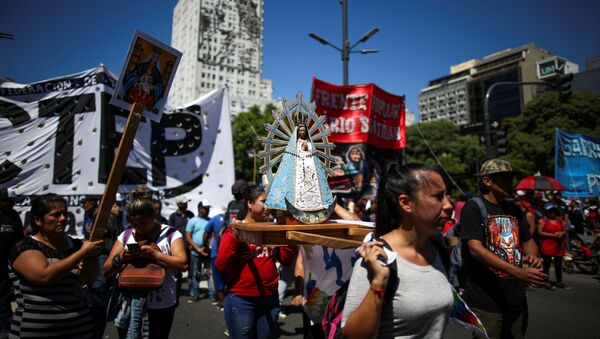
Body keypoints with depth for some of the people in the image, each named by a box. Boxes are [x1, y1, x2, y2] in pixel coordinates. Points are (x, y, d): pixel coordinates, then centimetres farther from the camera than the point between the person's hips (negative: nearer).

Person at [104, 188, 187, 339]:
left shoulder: (170, 234, -6)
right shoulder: (125, 235, 5)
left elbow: (183, 264, -16)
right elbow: (107, 269, 5)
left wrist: (154, 254, -24)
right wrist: (121, 257, -15)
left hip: (161, 307, -3)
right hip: (130, 306, 3)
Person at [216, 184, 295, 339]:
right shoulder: (235, 230, -7)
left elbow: (286, 260, 6)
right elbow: (221, 266, -11)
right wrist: (234, 238, -21)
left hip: (270, 298, 5)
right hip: (241, 300, -4)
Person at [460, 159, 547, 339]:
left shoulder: (513, 209, 11)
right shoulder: (474, 207, -11)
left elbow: (528, 241, 17)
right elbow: (475, 248, -21)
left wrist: (533, 257, -7)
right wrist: (517, 272, -30)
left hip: (517, 300, 7)